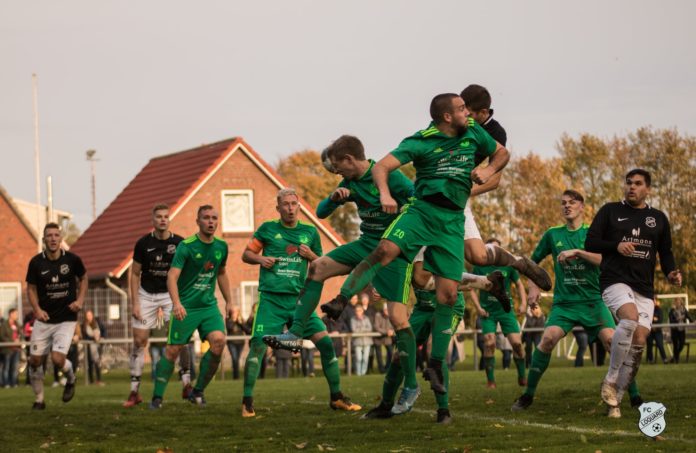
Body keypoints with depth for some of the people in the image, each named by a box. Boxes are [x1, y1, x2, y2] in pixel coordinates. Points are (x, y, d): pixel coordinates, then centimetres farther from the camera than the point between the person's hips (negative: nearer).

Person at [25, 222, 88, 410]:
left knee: (57, 359, -16)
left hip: (67, 318, -2)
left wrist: (80, 300, -3)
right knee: (35, 360, 0)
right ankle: (39, 399, 21)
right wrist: (37, 309, -9)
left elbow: (83, 278, 11)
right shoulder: (36, 262, -6)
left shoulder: (72, 259, -7)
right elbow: (31, 288, 6)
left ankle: (70, 379, 20)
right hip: (44, 319, 2)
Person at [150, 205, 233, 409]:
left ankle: (198, 392, -1)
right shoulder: (186, 246, -13)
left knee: (218, 340, -17)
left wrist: (228, 301, 22)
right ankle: (157, 397, 11)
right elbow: (172, 276, -21)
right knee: (173, 350, -3)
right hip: (185, 307, -4)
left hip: (209, 305, 4)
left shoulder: (221, 246, 5)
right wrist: (176, 303, -35)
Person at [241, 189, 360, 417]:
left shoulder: (310, 232, 11)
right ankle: (247, 402, 0)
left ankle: (336, 397, 8)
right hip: (271, 299, -2)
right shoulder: (267, 229, 5)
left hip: (299, 299, 2)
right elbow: (246, 254, 12)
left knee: (325, 343, -5)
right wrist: (261, 259, -9)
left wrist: (311, 255, -3)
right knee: (258, 345, -13)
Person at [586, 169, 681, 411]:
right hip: (615, 280, -4)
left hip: (644, 288, 4)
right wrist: (616, 246, -13)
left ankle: (616, 397, 5)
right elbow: (591, 243, 4)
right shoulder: (610, 211, 7)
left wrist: (670, 272, 0)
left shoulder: (658, 218, 14)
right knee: (630, 317, -33)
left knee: (639, 341, -7)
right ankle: (610, 380, -19)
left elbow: (665, 252, 20)